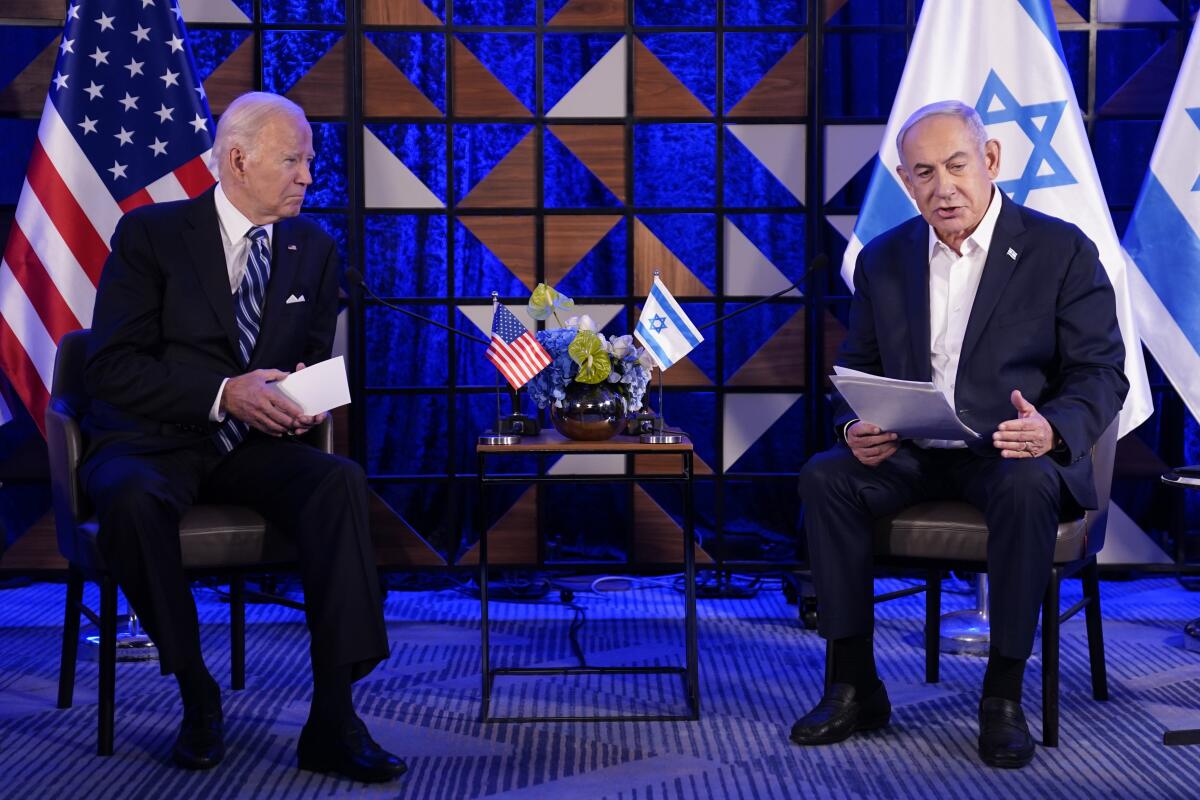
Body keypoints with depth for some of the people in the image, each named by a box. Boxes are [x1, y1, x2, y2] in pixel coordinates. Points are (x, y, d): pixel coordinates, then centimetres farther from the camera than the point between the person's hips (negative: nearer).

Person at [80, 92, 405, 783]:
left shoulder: (314, 247, 10)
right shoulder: (150, 233, -3)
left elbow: (315, 358, 17)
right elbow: (111, 367, -10)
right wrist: (223, 394, -23)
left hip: (252, 445, 3)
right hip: (152, 442, -3)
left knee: (341, 479, -28)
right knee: (135, 499, -38)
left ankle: (334, 719, -28)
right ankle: (197, 694, -17)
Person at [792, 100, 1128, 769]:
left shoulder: (1063, 250, -3)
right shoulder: (883, 259, 9)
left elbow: (1101, 373, -5)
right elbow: (857, 367, 12)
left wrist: (1053, 428, -28)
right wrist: (855, 426, -12)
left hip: (1014, 452, -3)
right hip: (911, 454, 3)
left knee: (1027, 488, -37)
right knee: (825, 478, -24)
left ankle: (1004, 695, -22)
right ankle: (855, 686, -15)